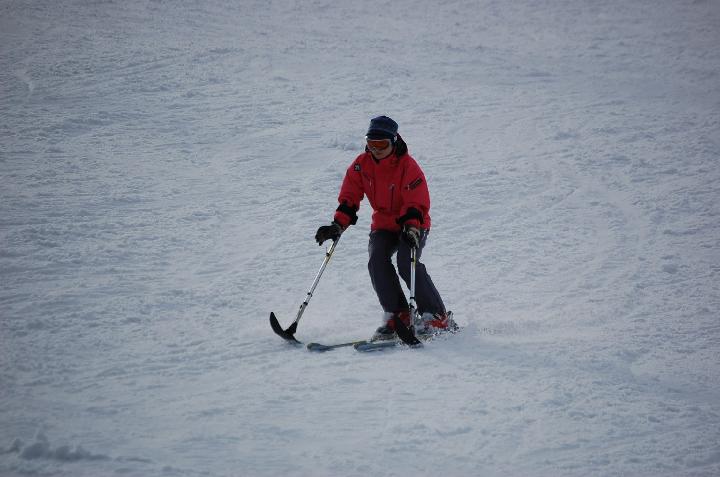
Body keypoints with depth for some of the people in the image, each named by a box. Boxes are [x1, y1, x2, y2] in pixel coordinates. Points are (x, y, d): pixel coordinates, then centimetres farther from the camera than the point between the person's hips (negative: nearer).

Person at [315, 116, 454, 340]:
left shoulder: (408, 166, -18)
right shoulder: (361, 165, -4)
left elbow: (418, 203, -23)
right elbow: (349, 198, -1)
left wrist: (411, 228, -39)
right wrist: (338, 225, -14)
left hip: (412, 224, -5)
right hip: (383, 224, 5)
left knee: (407, 263, -26)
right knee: (377, 261, -21)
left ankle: (437, 317, -18)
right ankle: (398, 316, -13)